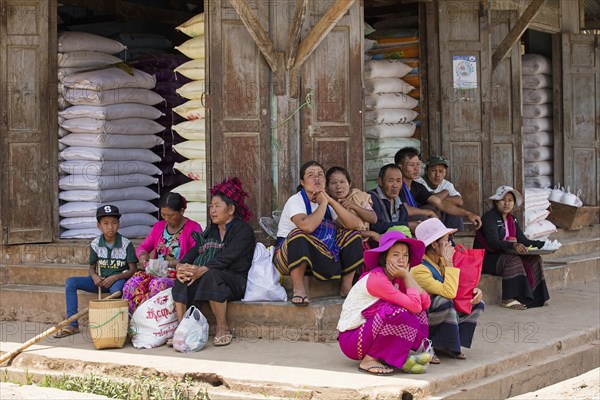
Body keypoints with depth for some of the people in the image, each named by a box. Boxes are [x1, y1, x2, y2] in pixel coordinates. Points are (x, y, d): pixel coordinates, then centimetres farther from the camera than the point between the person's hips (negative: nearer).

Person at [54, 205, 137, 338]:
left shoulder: (125, 244, -8)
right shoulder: (95, 244, 2)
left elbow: (132, 270, -8)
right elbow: (91, 268, 10)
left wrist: (115, 277, -23)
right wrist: (94, 276, -14)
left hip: (119, 279, -4)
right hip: (100, 281, 5)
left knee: (116, 288, -42)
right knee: (70, 282, -14)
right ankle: (72, 324, -14)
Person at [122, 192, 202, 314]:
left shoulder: (193, 228, -1)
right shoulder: (158, 227, 19)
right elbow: (142, 247, 21)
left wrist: (172, 264, -19)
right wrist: (142, 256, -4)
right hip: (156, 273, 5)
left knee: (157, 284, -37)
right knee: (133, 282, -26)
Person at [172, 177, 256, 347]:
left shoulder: (243, 230, -1)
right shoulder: (211, 231, 23)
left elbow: (226, 257, -16)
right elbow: (194, 250, 8)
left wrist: (202, 270, -29)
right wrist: (181, 266, -15)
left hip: (236, 280, -6)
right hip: (208, 275, 6)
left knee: (212, 275, -37)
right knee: (182, 279, -21)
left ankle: (222, 329, -27)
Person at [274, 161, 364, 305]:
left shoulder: (326, 202, 7)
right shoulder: (295, 201, -12)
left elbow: (354, 224, -8)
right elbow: (307, 226, -35)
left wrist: (330, 201, -15)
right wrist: (323, 203, -20)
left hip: (318, 258, 6)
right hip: (288, 256, -6)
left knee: (351, 234, -5)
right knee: (298, 234, -36)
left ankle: (346, 286, -2)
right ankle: (298, 290, -32)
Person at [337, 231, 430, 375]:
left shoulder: (396, 279, 5)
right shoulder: (376, 279, -22)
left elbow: (425, 302, -5)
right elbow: (415, 305, -27)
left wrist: (406, 276, -6)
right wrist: (406, 276, -15)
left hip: (369, 333, 9)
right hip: (350, 339, -9)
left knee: (418, 313, 2)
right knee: (399, 312, -29)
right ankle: (368, 361, -17)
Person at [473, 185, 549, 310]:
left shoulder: (512, 219, 13)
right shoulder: (489, 217, -13)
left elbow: (523, 241, 8)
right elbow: (493, 242, -27)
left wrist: (543, 244, -5)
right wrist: (513, 245, -43)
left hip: (505, 254, 8)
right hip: (486, 258, -8)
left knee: (534, 259, -8)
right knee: (513, 260, -34)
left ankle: (534, 297, -13)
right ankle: (508, 300, -32)